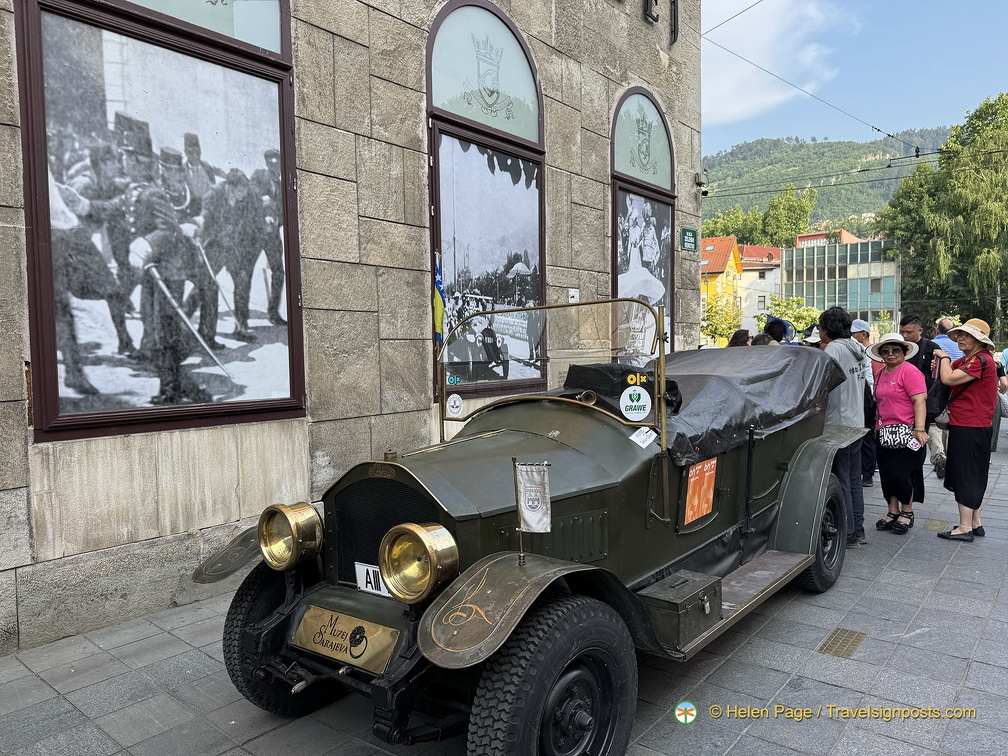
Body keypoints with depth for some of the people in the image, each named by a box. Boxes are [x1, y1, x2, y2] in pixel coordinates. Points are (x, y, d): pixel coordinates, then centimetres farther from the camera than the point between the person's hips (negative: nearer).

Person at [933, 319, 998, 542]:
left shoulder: (982, 360, -16)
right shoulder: (965, 359, 14)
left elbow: (949, 379, -22)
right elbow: (944, 378, 17)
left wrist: (944, 358, -6)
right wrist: (942, 361, 0)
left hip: (970, 428, -10)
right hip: (963, 425, 10)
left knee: (965, 475, -4)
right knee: (971, 475, 16)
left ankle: (965, 528, 4)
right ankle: (975, 523, 27)